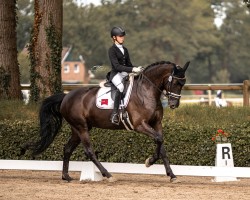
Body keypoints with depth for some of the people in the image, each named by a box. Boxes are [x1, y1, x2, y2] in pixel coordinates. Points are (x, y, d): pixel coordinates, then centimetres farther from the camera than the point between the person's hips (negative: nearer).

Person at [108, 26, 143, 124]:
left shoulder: (125, 50, 18)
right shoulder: (112, 50, -6)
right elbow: (117, 66, -17)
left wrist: (137, 69, -1)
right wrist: (132, 69, -24)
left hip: (126, 74, 7)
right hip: (116, 74, -7)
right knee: (121, 87, -38)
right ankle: (114, 114, -36)